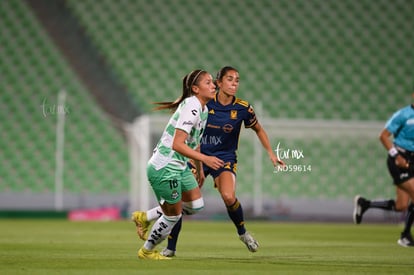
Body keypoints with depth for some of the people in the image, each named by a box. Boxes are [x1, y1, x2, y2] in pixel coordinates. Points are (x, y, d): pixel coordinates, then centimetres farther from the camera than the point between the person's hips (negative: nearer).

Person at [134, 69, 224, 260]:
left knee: (196, 205, 11)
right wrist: (205, 158, -33)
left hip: (180, 166, 10)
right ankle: (147, 251, 25)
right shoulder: (191, 107, -22)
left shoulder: (203, 109, 9)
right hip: (164, 168, -10)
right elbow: (177, 144, -29)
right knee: (173, 215, 3)